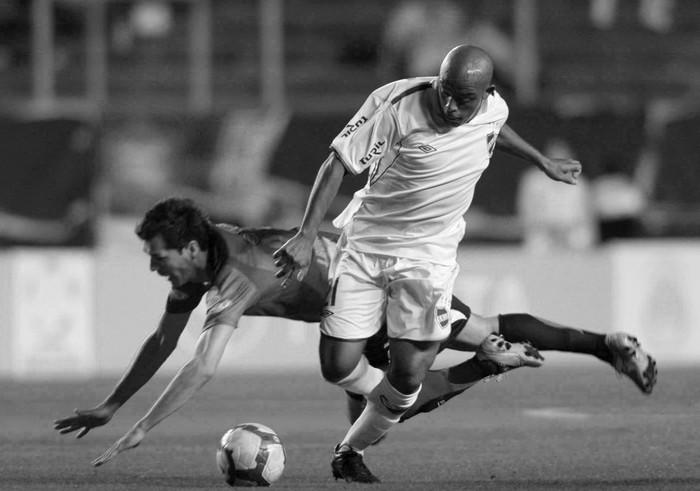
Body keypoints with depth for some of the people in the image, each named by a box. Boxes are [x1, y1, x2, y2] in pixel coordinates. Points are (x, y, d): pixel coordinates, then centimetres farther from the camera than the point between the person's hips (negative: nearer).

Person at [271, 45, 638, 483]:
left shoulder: (492, 109, -8)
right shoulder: (396, 105, -21)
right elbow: (338, 164, -15)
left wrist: (544, 162, 33)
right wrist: (307, 236, -21)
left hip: (428, 255, 2)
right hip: (366, 244, -2)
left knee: (409, 374, -10)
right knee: (338, 368, -7)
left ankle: (352, 451, 15)